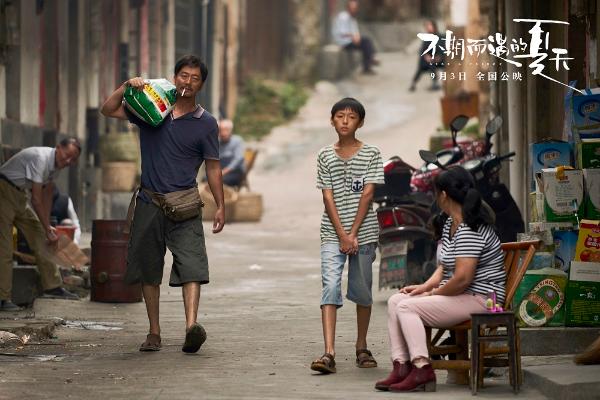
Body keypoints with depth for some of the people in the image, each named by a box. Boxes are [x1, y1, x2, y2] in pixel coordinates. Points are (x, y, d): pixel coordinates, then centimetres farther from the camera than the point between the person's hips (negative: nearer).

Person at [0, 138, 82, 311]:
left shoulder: (55, 163, 1)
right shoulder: (40, 158, -28)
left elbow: (47, 195, 10)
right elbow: (36, 199, -26)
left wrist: (48, 226, 6)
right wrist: (48, 229, -21)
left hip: (21, 196, 10)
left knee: (41, 239, 6)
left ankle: (52, 286, 12)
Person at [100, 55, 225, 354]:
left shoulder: (206, 123, 5)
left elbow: (213, 167, 8)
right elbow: (108, 110, 6)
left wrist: (220, 206, 4)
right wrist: (127, 86, -10)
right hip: (149, 202, 2)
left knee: (191, 265, -18)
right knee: (148, 269, 5)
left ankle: (191, 325, -30)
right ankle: (154, 333, 13)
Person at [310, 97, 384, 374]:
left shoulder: (371, 154, 2)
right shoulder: (325, 156, 6)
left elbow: (367, 194, -5)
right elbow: (328, 197, 0)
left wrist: (353, 234, -11)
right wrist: (342, 235, -10)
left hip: (363, 232, 0)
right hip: (333, 233, 0)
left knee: (362, 290, 8)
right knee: (330, 287, -12)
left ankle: (361, 348, 24)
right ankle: (329, 353, -20)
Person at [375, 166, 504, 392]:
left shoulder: (469, 230, -19)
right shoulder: (450, 225, 15)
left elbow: (462, 278, -26)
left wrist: (434, 293, -11)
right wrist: (425, 286, 3)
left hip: (479, 299, -11)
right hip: (459, 294, 11)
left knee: (407, 307, -20)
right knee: (395, 301, 2)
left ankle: (422, 369, -24)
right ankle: (401, 366, -9)